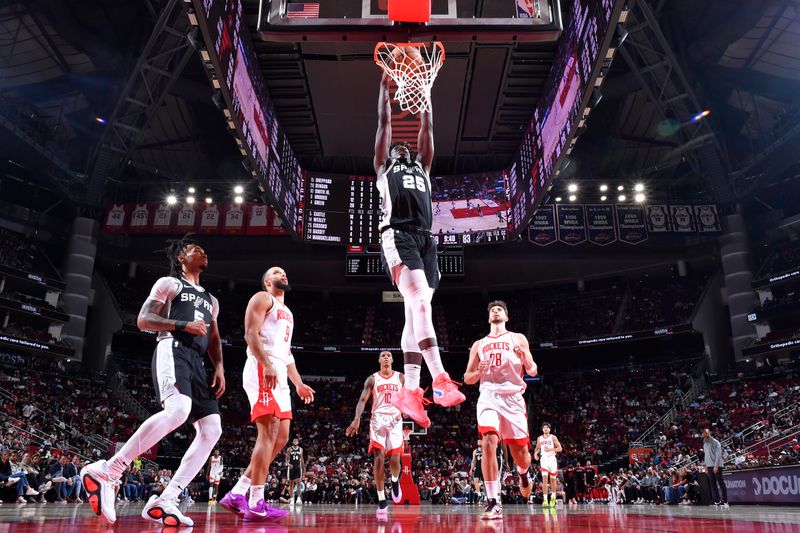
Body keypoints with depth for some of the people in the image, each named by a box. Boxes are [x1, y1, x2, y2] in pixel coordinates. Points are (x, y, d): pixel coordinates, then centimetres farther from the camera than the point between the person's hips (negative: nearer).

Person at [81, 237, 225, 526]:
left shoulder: (211, 300, 30)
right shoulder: (169, 283, 11)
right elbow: (143, 320, 0)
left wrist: (219, 368, 9)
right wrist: (184, 325, -12)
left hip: (196, 361, 8)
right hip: (173, 350, -8)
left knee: (212, 430, -7)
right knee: (178, 410, -35)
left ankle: (163, 502, -8)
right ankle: (105, 472, -27)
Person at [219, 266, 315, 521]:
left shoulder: (287, 312, 30)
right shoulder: (262, 298, 3)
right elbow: (251, 333, -12)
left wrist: (299, 384, 22)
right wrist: (267, 365, -25)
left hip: (279, 375, 10)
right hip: (262, 371, -9)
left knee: (280, 438, 5)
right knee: (268, 433, -15)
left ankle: (237, 494, 8)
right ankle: (257, 504, -14)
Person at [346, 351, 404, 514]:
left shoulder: (401, 377, 9)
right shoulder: (372, 379, 5)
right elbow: (363, 400, -5)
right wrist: (357, 418, -21)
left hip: (395, 420, 1)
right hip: (378, 420, -1)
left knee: (394, 460, -7)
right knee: (378, 459, -10)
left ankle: (395, 481, 29)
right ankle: (381, 500, -2)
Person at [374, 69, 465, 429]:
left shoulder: (422, 167, 34)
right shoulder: (383, 167, 24)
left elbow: (427, 127, 32)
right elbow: (384, 122, 24)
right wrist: (385, 85, 29)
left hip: (425, 238, 5)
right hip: (398, 236, -5)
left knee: (415, 312, -3)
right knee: (420, 303, -23)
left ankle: (409, 391, -4)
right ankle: (440, 381, -32)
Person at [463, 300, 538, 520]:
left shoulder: (517, 339, 11)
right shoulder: (479, 345, 17)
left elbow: (532, 372, 6)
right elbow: (467, 378, 15)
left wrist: (525, 358, -16)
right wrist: (479, 371, -7)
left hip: (513, 397, 0)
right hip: (488, 397, 1)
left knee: (520, 453, 4)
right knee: (489, 443, -21)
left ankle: (523, 473, 41)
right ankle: (494, 503, -16)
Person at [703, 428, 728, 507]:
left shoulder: (715, 442, -7)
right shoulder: (705, 443, 15)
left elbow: (718, 455, -13)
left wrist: (716, 466, -19)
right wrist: (706, 466, 13)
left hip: (717, 466, -7)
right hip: (709, 466, 7)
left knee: (721, 483, -4)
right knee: (713, 484, 5)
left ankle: (725, 501, -1)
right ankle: (717, 501, 8)